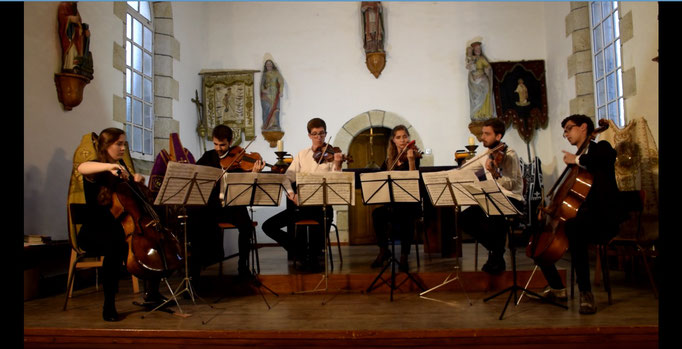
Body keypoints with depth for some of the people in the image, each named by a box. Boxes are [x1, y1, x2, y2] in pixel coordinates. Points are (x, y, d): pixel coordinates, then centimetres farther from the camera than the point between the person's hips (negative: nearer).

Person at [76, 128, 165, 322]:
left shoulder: (121, 168, 14)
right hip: (95, 232, -7)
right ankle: (109, 305, -24)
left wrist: (138, 181, 5)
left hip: (118, 228, 7)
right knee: (117, 246, -37)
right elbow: (81, 168, -34)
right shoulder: (96, 170, -7)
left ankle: (151, 293, 1)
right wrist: (111, 166, -45)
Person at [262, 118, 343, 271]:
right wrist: (291, 194, -10)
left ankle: (313, 256, -3)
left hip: (322, 204, -3)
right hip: (301, 204, 4)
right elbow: (287, 177, 8)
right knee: (269, 226, -9)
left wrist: (337, 166, -26)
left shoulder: (331, 155, 3)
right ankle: (302, 252, 4)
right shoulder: (302, 155, 12)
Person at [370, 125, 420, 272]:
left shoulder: (413, 156, -2)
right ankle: (383, 250, -9)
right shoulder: (389, 160, 12)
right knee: (377, 213, -28)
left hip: (410, 201, -3)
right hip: (391, 201, 4)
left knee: (406, 215, -37)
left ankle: (404, 256, -23)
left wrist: (411, 160, -31)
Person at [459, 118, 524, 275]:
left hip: (512, 199, -7)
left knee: (492, 218, -37)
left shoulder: (509, 154, -13)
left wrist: (496, 174, -42)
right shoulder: (486, 155, 9)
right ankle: (494, 248, 9)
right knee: (464, 218, -11)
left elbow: (511, 185, -25)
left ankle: (498, 259, -11)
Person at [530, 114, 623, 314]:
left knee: (572, 227, -40)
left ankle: (586, 293, -33)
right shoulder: (575, 157, 22)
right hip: (578, 216, 9)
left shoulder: (600, 148, 1)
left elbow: (609, 156, -27)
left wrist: (576, 160, -16)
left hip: (603, 218, -9)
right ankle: (557, 288, 11)